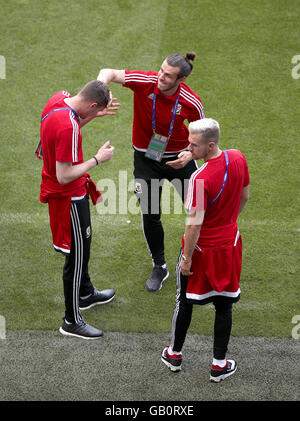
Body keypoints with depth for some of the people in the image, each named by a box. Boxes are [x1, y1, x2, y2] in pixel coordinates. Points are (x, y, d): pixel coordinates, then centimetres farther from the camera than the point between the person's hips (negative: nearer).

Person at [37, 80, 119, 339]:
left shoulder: (60, 99, -5)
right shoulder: (67, 127, -33)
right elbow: (64, 176, -30)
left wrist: (93, 116, 3)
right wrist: (97, 159, -21)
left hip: (62, 192, 10)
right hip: (69, 197, -10)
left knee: (82, 244, 27)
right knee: (77, 255, 3)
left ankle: (85, 294, 47)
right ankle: (72, 321, 15)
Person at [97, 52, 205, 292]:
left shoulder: (191, 102, -20)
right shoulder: (145, 81, -22)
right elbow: (109, 73, -21)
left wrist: (190, 153, -21)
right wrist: (102, 85, -44)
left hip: (178, 157, 0)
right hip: (146, 159, 0)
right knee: (150, 216, 0)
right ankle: (159, 267, 23)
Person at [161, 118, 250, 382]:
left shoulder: (201, 179, -29)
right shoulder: (238, 159, -9)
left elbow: (195, 224, -24)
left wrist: (186, 258, -13)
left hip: (202, 249, -5)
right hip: (229, 244, 5)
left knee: (185, 301, 15)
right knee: (224, 304, 14)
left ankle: (174, 355, 33)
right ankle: (219, 365, 22)